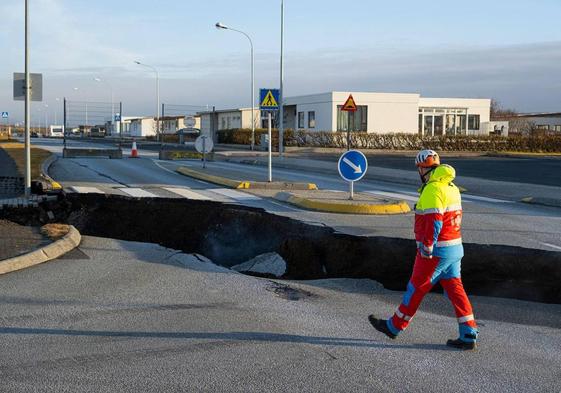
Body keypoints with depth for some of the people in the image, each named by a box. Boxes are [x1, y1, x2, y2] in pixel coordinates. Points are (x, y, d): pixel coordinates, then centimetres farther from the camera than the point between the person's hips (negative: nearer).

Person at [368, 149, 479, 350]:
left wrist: (426, 249, -19)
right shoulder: (452, 188, 12)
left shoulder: (432, 190, -18)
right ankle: (468, 336, 7)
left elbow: (434, 222, -24)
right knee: (455, 290, 8)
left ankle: (394, 326, 18)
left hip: (437, 250, -8)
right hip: (455, 247, 9)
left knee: (416, 289, 4)